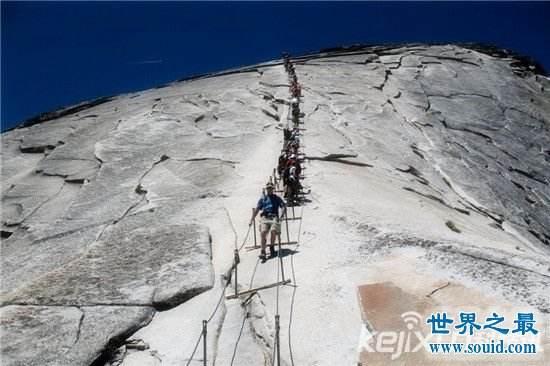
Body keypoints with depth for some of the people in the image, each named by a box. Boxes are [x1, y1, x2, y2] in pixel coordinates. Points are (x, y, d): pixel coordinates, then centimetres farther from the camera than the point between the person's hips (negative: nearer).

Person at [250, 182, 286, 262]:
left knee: (273, 230, -30)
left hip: (274, 217, -1)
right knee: (263, 232, -26)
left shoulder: (277, 198, 20)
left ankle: (272, 247, -5)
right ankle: (263, 252, -26)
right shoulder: (262, 199, 22)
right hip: (265, 217, 1)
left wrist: (281, 216, -6)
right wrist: (252, 219, 2)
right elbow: (257, 209, 14)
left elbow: (284, 207, 12)